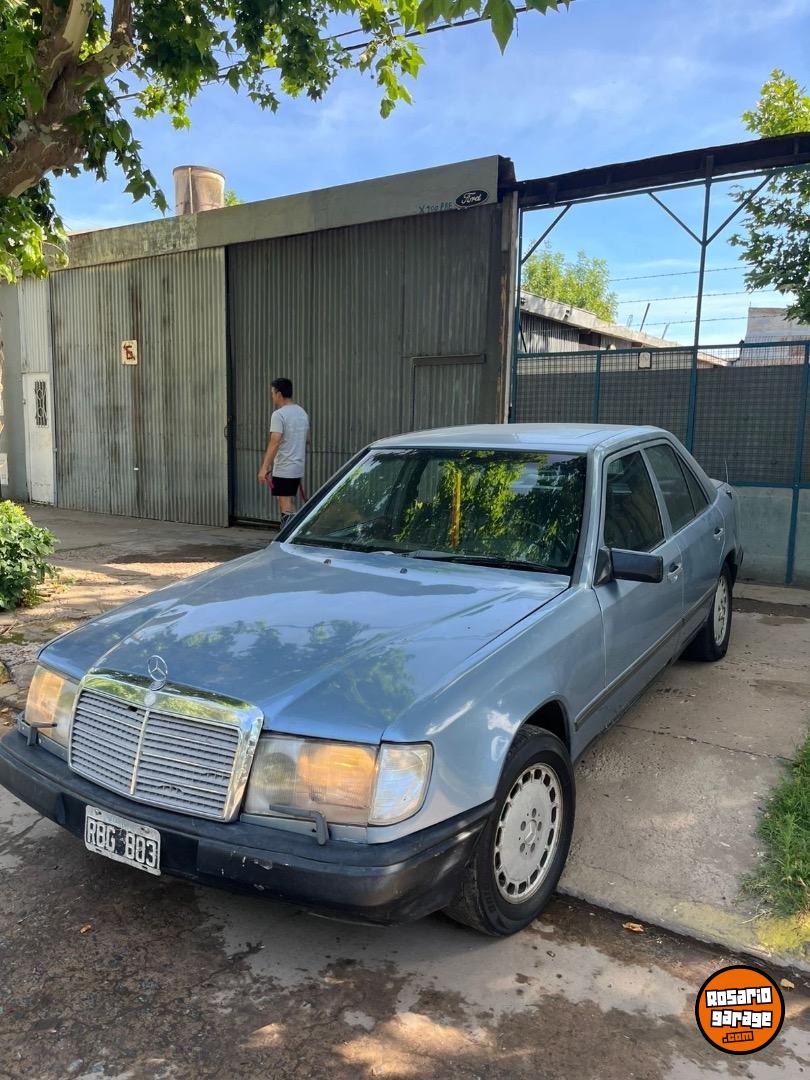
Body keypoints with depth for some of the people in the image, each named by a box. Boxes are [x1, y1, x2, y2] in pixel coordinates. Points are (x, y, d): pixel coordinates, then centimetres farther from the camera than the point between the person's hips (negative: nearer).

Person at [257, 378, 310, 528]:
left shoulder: (279, 414, -15)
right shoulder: (302, 412, 11)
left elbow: (275, 442, -25)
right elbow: (308, 440, 20)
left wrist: (264, 467, -27)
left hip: (283, 469, -9)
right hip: (298, 468, 9)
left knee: (287, 508, -7)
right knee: (289, 506, 17)